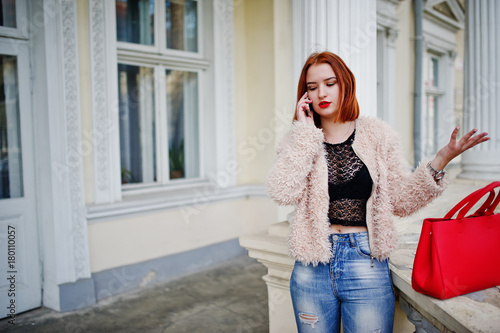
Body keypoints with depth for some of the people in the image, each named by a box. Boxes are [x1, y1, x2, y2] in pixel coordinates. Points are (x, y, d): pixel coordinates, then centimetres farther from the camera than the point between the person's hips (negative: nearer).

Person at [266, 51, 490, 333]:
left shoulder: (378, 135, 1)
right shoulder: (298, 142, 2)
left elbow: (401, 200, 0)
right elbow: (283, 192, -16)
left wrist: (441, 160, -12)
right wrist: (306, 132, -12)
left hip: (366, 264, -1)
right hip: (312, 267, 1)